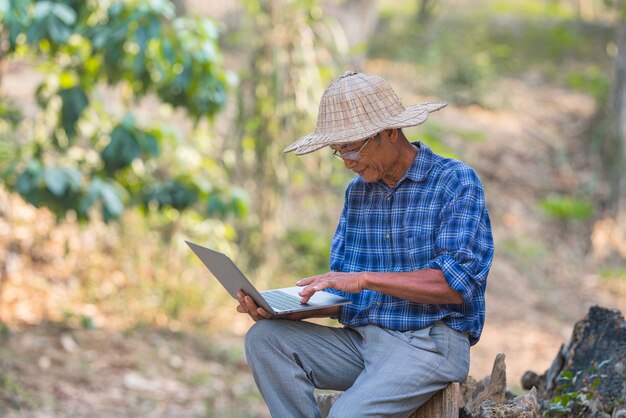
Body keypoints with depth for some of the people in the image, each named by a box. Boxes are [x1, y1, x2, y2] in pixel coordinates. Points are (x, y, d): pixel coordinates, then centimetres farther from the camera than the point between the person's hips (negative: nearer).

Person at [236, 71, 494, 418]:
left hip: (429, 343, -7)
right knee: (265, 338, -15)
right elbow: (341, 295, 13)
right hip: (359, 338, 7)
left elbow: (458, 282, -16)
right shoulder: (357, 191, 14)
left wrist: (366, 278, -19)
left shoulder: (455, 181, -5)